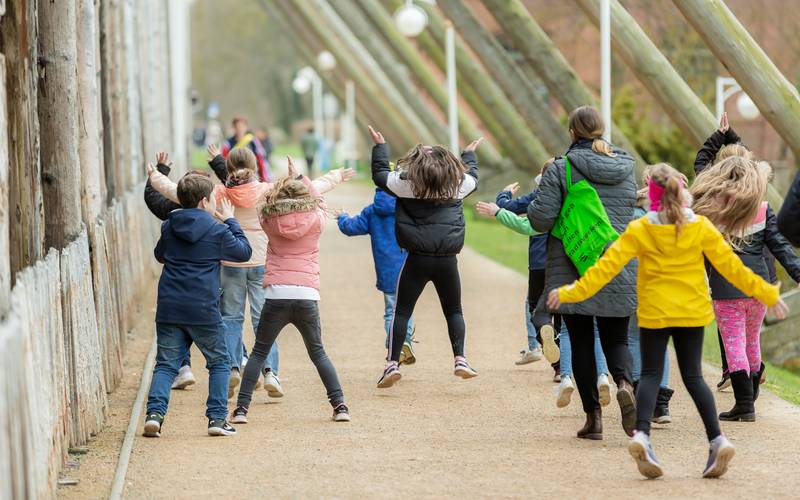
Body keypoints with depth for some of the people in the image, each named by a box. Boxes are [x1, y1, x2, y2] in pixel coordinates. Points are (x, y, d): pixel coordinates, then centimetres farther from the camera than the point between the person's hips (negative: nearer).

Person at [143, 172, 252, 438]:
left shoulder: (169, 227, 6)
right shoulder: (217, 231, -6)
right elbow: (244, 252, 8)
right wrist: (231, 222, 18)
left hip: (169, 309, 3)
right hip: (203, 310, -3)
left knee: (166, 364, 7)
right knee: (219, 363, 13)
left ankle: (155, 412, -12)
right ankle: (217, 418, 6)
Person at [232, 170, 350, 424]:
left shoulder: (270, 221, 4)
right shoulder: (315, 220, 5)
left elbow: (271, 204, 28)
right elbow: (319, 200, 27)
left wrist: (287, 181, 28)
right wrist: (301, 178, 35)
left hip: (276, 295, -1)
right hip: (307, 295, 1)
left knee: (258, 353, 10)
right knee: (318, 353, 16)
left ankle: (241, 408, 2)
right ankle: (339, 405, 9)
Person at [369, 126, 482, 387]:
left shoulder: (406, 184, -4)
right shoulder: (458, 184, 3)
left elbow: (380, 175, 12)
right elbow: (473, 177, 26)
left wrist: (380, 146, 24)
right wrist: (470, 154, 44)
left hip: (417, 258, -2)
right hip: (447, 260, 2)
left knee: (402, 312, 6)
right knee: (454, 311, 18)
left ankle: (392, 363, -1)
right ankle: (460, 359, 8)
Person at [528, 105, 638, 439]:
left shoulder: (561, 169, -8)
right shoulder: (625, 168, 6)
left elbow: (541, 219, -12)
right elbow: (632, 212, 14)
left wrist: (532, 206, 9)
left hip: (573, 272, -3)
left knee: (581, 342, 7)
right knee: (616, 338, 11)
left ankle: (593, 415, 5)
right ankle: (624, 382, -20)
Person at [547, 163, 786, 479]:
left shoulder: (639, 230, -8)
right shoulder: (701, 227, -4)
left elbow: (607, 266, -10)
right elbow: (731, 266, -1)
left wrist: (572, 293, -3)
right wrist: (767, 295, 8)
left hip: (654, 313, -1)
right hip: (692, 312, 2)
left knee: (651, 374, 5)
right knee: (693, 376, 10)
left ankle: (641, 434, -17)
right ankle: (716, 439, -3)